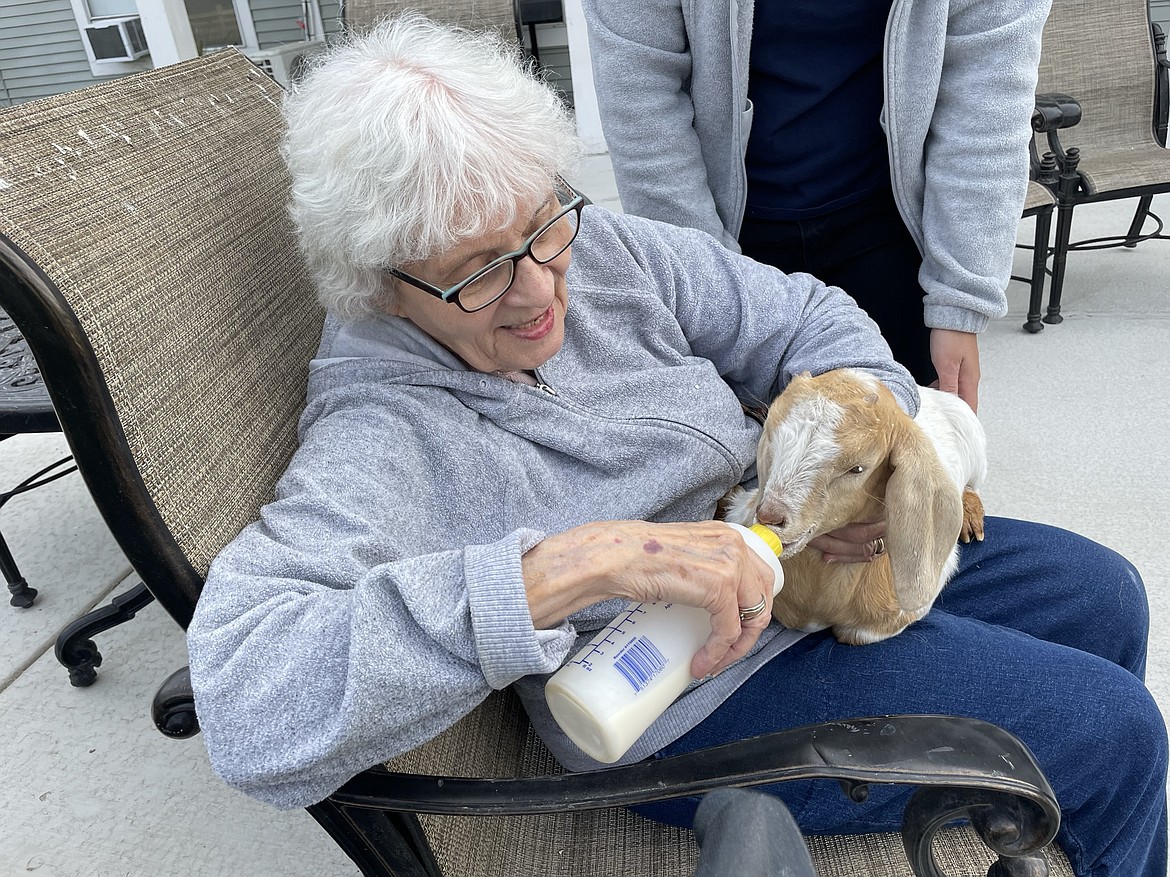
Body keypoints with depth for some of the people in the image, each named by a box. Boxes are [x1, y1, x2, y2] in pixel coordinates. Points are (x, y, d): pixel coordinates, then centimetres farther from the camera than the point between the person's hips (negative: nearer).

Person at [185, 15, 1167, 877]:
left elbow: (804, 319, 0)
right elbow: (248, 708, -39)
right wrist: (573, 564, -45)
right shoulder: (379, 441, -26)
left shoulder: (598, 247, -8)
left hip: (808, 551, 7)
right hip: (708, 703, -7)